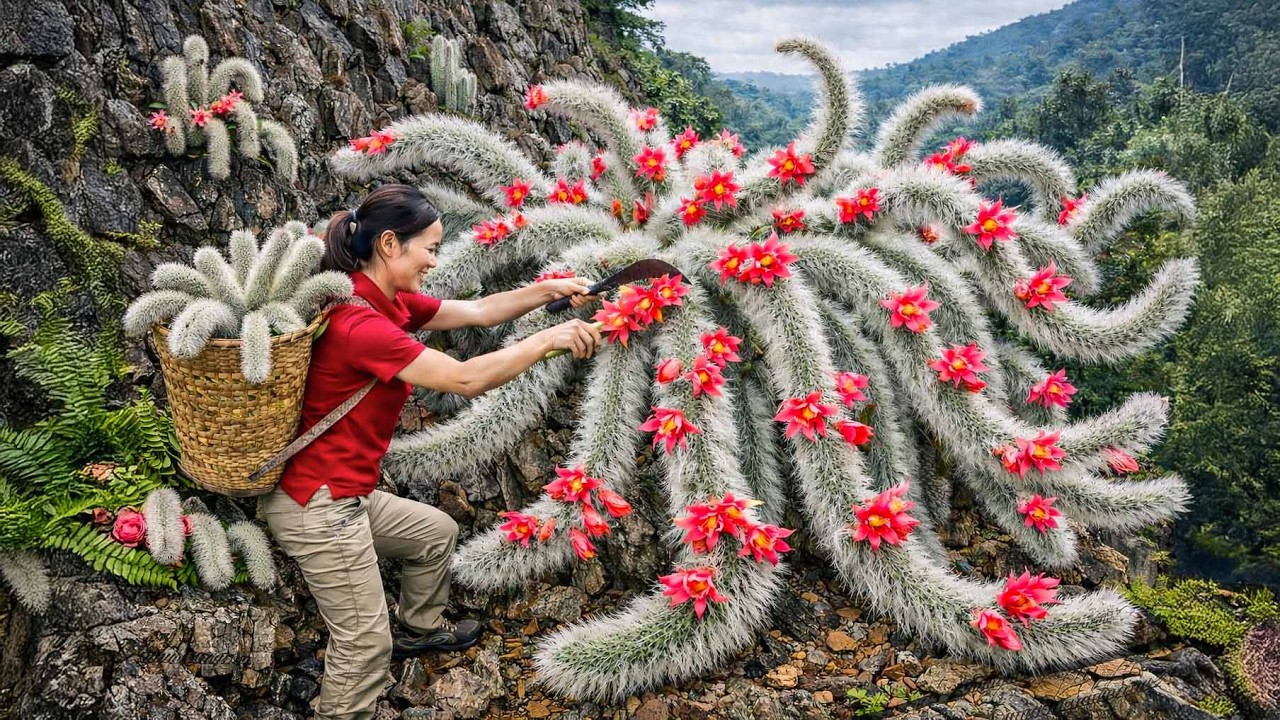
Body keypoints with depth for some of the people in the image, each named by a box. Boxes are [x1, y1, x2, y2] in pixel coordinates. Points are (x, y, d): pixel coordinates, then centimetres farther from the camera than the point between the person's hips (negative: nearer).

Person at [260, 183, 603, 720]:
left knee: (437, 533, 29)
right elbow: (466, 379, -29)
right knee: (367, 645, 0)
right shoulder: (359, 322, -27)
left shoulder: (391, 302, 2)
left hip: (349, 494, 10)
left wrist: (548, 291, -3)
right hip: (318, 508, -10)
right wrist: (549, 339, -22)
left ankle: (421, 630, 51)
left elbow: (477, 311, 8)